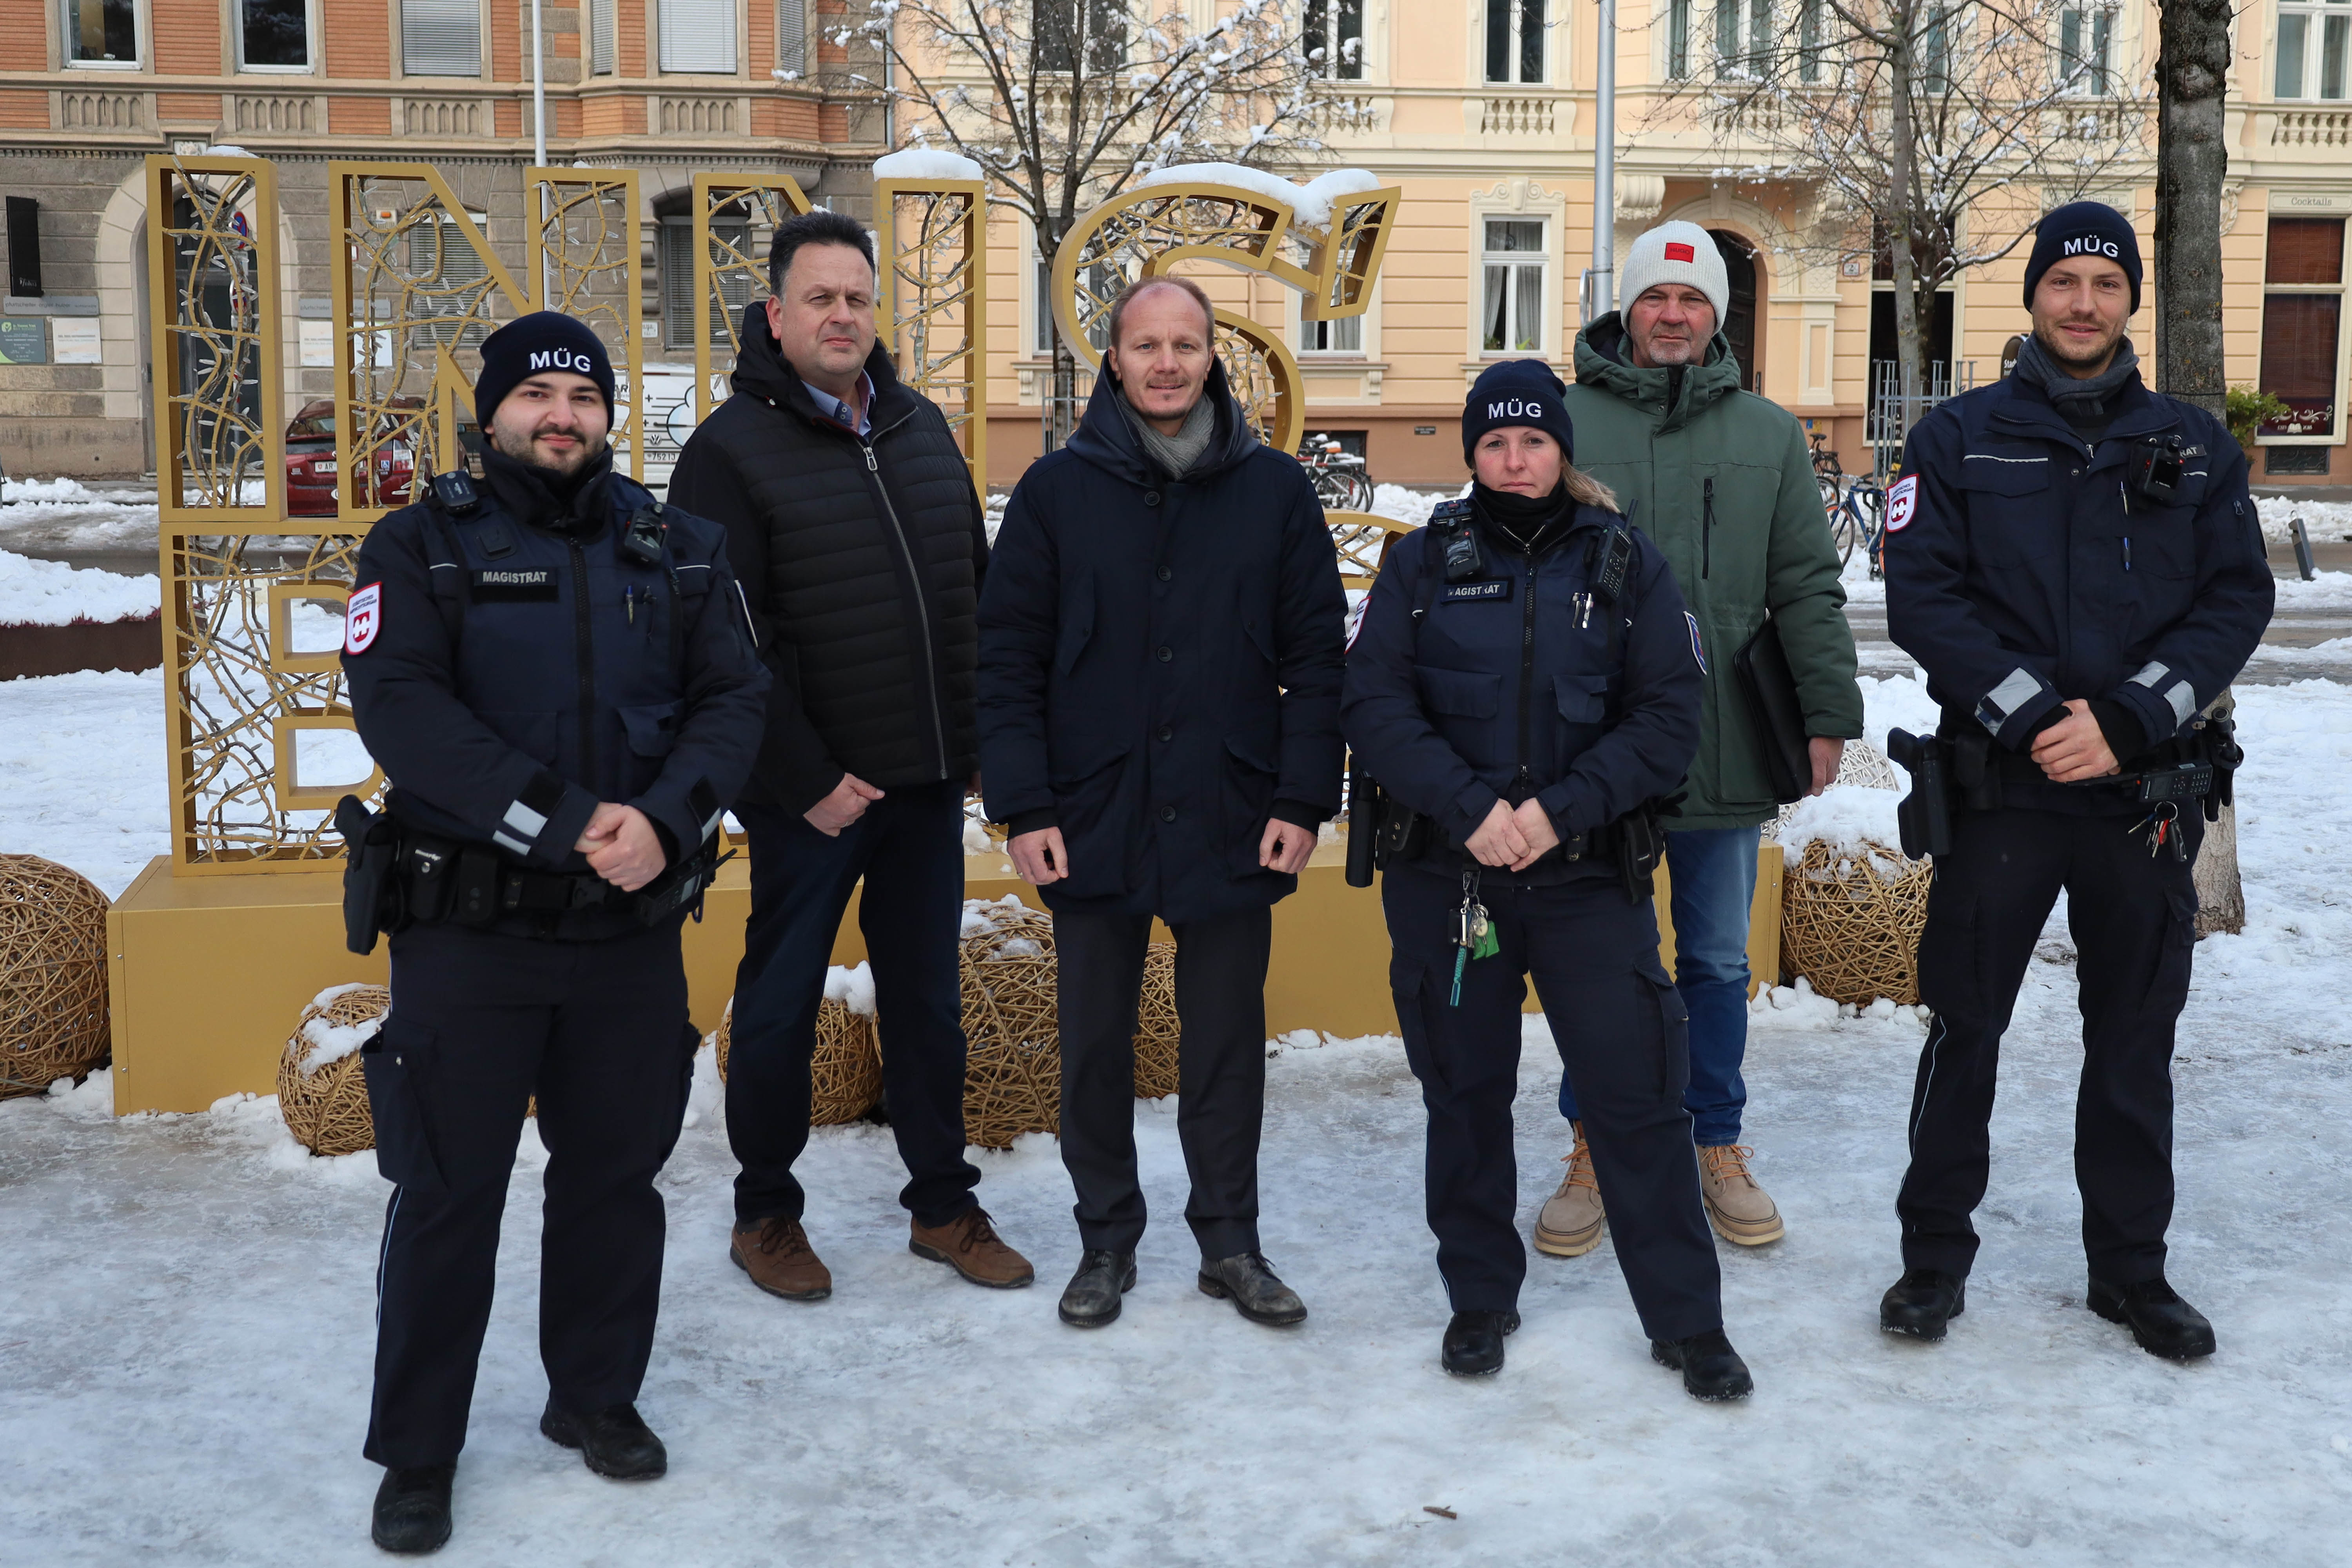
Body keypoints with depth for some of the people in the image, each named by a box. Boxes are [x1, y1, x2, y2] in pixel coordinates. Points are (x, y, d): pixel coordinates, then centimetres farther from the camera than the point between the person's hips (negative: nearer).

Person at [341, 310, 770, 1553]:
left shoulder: (679, 552, 8)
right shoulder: (421, 548, -2)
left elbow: (733, 699, -1)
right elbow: (400, 709, -16)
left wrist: (664, 819, -20)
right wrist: (563, 824, -24)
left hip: (632, 926, 3)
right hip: (468, 928, -3)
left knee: (616, 1173, 13)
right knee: (448, 1191, 3)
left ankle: (597, 1394, 32)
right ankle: (416, 1450, 18)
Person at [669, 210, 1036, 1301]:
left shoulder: (923, 429, 11)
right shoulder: (733, 450, -8)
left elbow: (979, 590, 16)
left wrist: (984, 740, 9)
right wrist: (807, 780, -16)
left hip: (929, 783, 6)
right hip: (813, 790, -5)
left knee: (928, 997, 14)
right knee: (781, 1003, 7)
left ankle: (942, 1204, 27)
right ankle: (765, 1213, 23)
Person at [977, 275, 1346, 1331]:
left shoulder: (1274, 490, 3)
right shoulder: (1058, 490, 1)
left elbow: (1316, 659, 3)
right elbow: (1007, 658, 0)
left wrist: (1303, 800, -3)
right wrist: (1023, 805, -6)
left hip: (1232, 826, 0)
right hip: (1093, 823, 0)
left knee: (1227, 1042, 10)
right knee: (1095, 1043, 10)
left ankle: (1231, 1242, 24)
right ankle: (1106, 1240, 25)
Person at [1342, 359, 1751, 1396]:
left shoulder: (1625, 565, 4)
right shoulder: (1424, 564, 4)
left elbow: (1668, 719, -2)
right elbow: (1374, 707, -4)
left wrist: (1562, 809, -15)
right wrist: (1469, 806, -17)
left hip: (1589, 875, -1)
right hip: (1444, 873, 1)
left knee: (1637, 1093, -2)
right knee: (1466, 1092, 10)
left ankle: (1687, 1320, 11)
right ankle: (1480, 1299, 27)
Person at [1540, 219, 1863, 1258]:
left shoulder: (1768, 436, 9)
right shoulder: (1563, 422, 2)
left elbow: (1807, 591, 9)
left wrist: (1829, 715, 2)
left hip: (1724, 753, 2)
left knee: (1718, 962, 11)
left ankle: (1717, 1151, 24)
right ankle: (1594, 1154, 19)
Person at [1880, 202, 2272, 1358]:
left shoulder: (2193, 447, 8)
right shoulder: (1961, 439, 2)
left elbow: (2237, 600, 1)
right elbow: (1922, 599, -7)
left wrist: (2127, 719, -14)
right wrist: (2031, 716, -18)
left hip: (2147, 792, 2)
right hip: (2002, 786, -2)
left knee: (2136, 1036, 11)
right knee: (1965, 1024, 5)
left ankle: (2130, 1267, 24)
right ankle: (1936, 1256, 19)